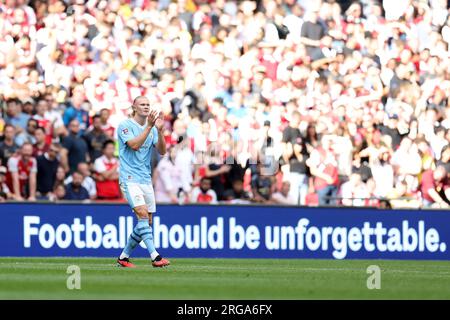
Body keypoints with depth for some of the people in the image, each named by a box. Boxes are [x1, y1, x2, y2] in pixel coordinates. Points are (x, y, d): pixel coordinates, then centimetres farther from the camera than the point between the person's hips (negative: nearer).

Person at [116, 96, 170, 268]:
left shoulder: (152, 128, 14)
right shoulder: (125, 125, -4)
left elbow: (162, 151, 3)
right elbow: (134, 145, -19)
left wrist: (159, 130, -11)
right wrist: (149, 127, -22)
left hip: (146, 179, 7)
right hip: (129, 178, -7)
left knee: (146, 221, 5)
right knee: (142, 214, -21)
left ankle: (124, 257, 18)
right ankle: (155, 256, -29)